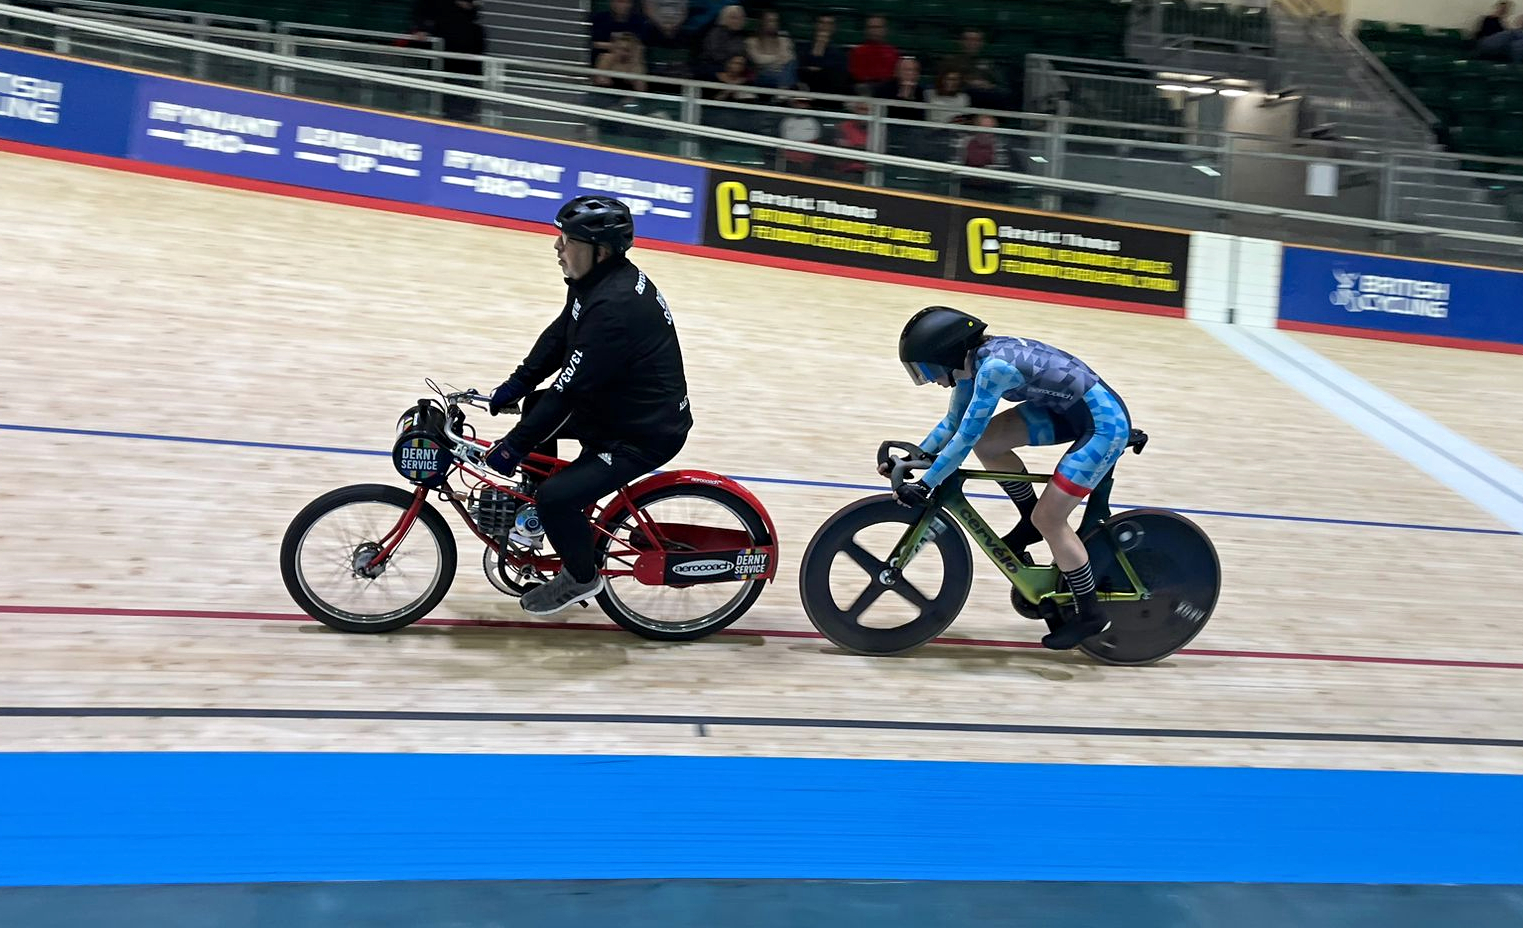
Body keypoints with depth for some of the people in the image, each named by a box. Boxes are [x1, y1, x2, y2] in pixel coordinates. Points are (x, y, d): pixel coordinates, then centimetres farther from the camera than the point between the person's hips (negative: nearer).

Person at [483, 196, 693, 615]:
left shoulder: (616, 307, -31)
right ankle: (532, 517, 25)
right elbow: (559, 335, 12)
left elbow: (570, 389, -29)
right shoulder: (598, 279, -1)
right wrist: (517, 384, 4)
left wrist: (514, 446, -22)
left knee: (557, 497, -17)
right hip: (614, 405, 10)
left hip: (646, 434, -10)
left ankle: (582, 578, 10)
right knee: (536, 409, 12)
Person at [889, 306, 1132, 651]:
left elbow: (965, 437, -27)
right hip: (1069, 409, 9)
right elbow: (953, 423, 12)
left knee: (1048, 520, -8)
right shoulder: (976, 359, 1)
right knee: (987, 441, -3)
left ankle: (1090, 613, 9)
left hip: (1105, 422, -9)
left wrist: (924, 485, -22)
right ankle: (1032, 522, 16)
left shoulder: (994, 368, -27)